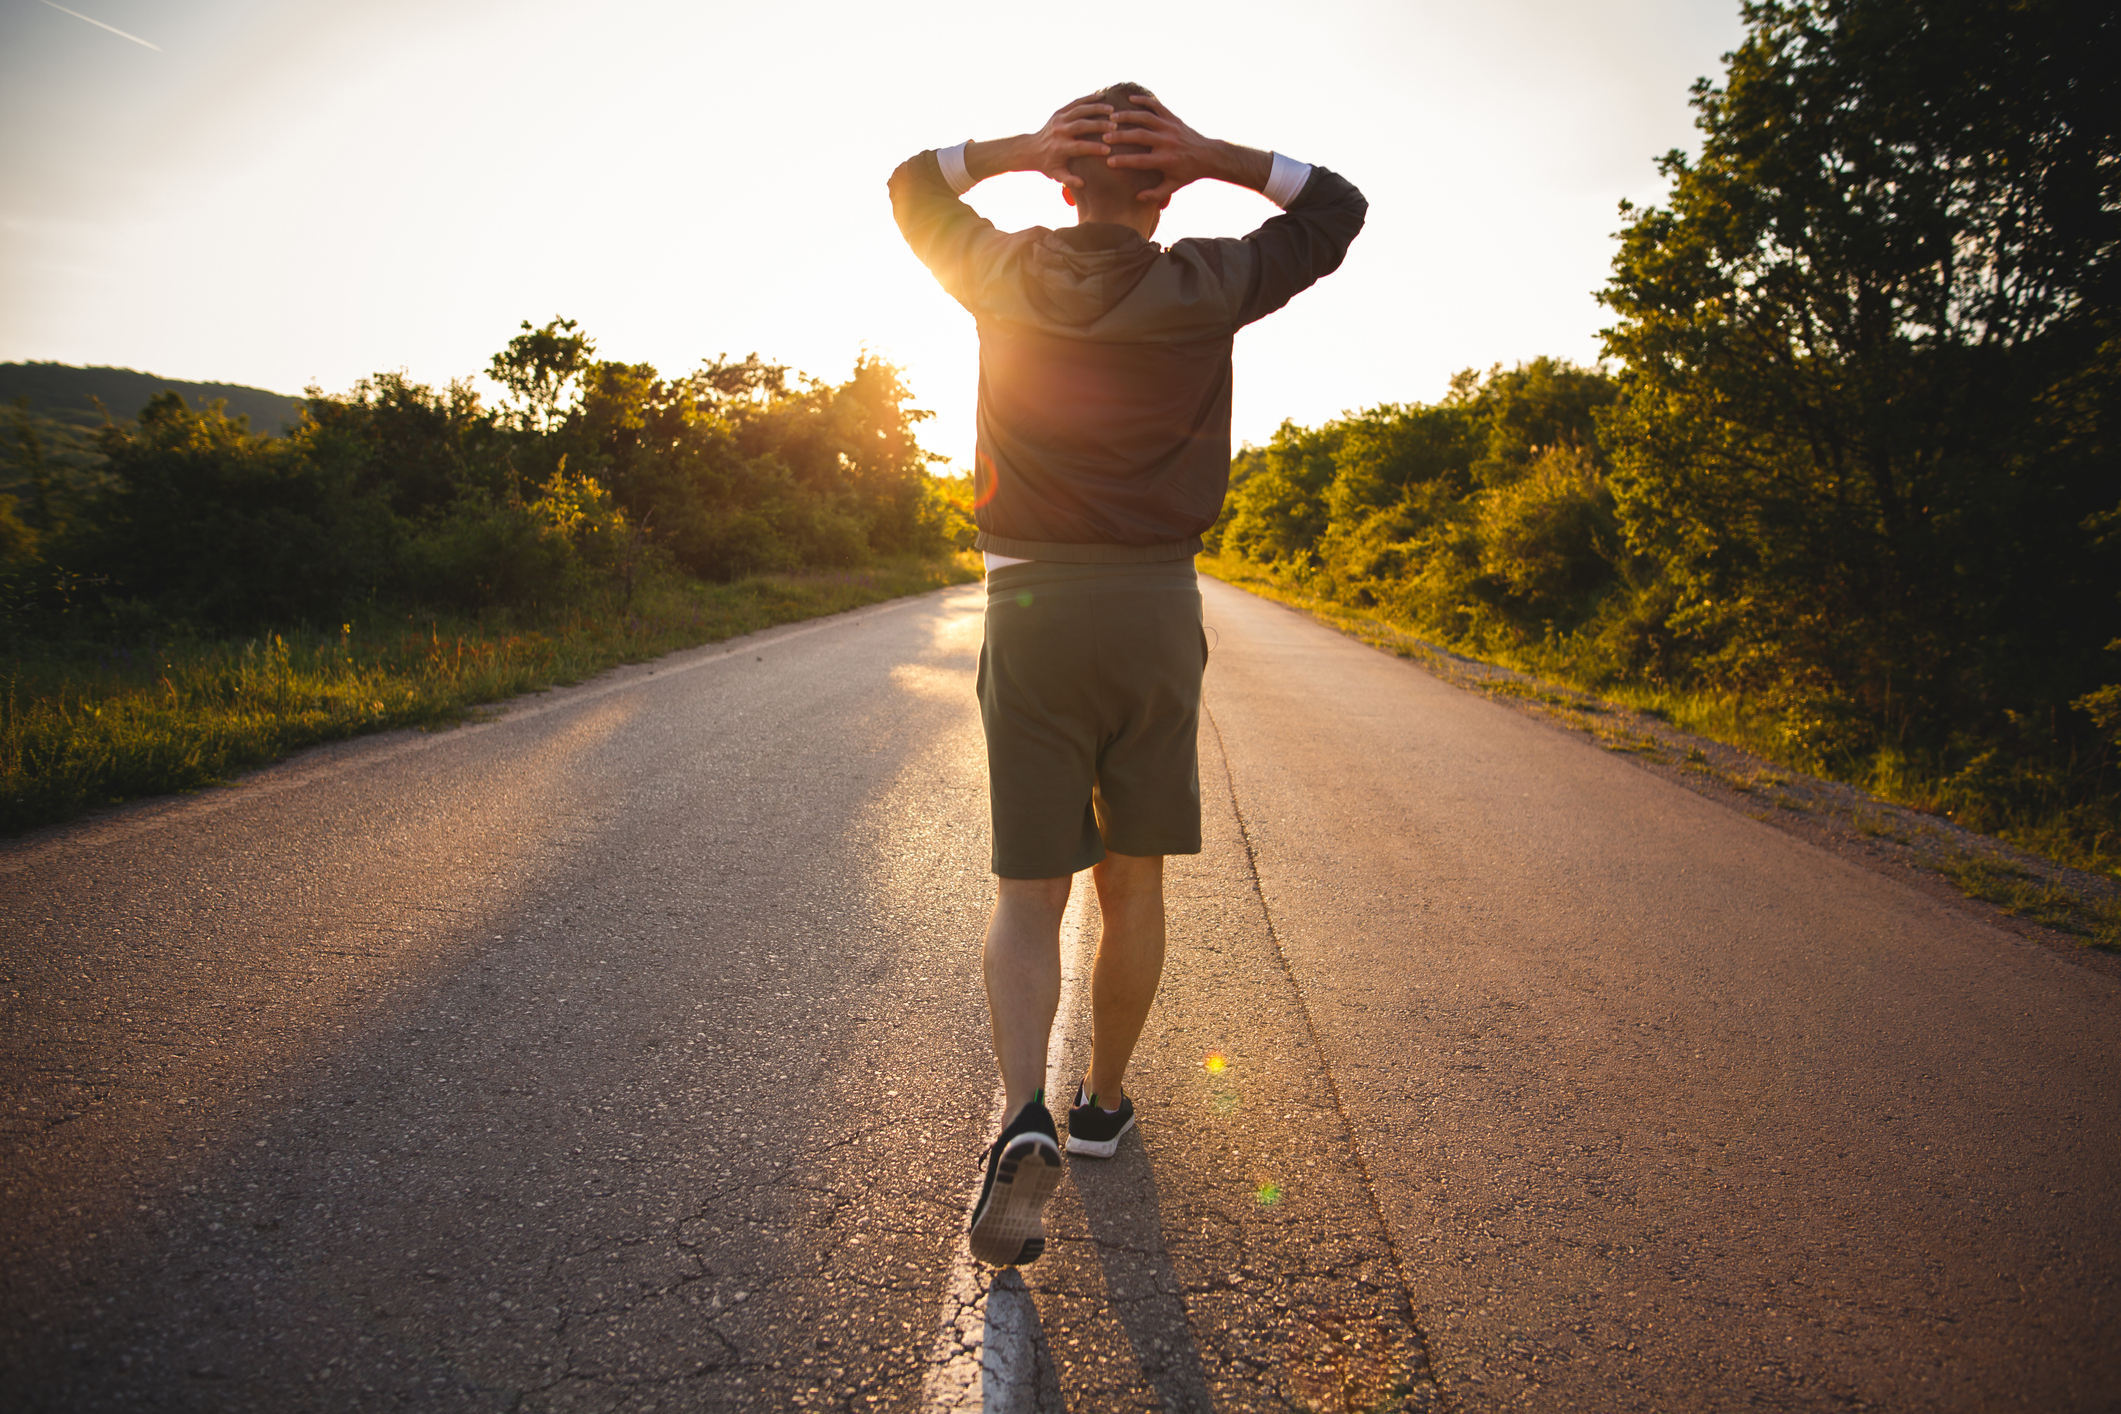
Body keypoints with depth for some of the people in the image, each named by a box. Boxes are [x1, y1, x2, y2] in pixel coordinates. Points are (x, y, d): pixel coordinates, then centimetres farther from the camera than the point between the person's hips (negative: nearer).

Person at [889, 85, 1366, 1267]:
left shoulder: (1006, 273, 6)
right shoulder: (1202, 288, 3)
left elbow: (912, 185, 26)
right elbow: (1338, 209, 19)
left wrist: (1023, 147, 9)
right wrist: (1216, 157, 6)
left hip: (1031, 610, 0)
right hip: (1157, 609, 0)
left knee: (1029, 892, 4)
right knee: (1134, 881, 14)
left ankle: (1025, 1116, -16)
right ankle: (1104, 1101, 28)